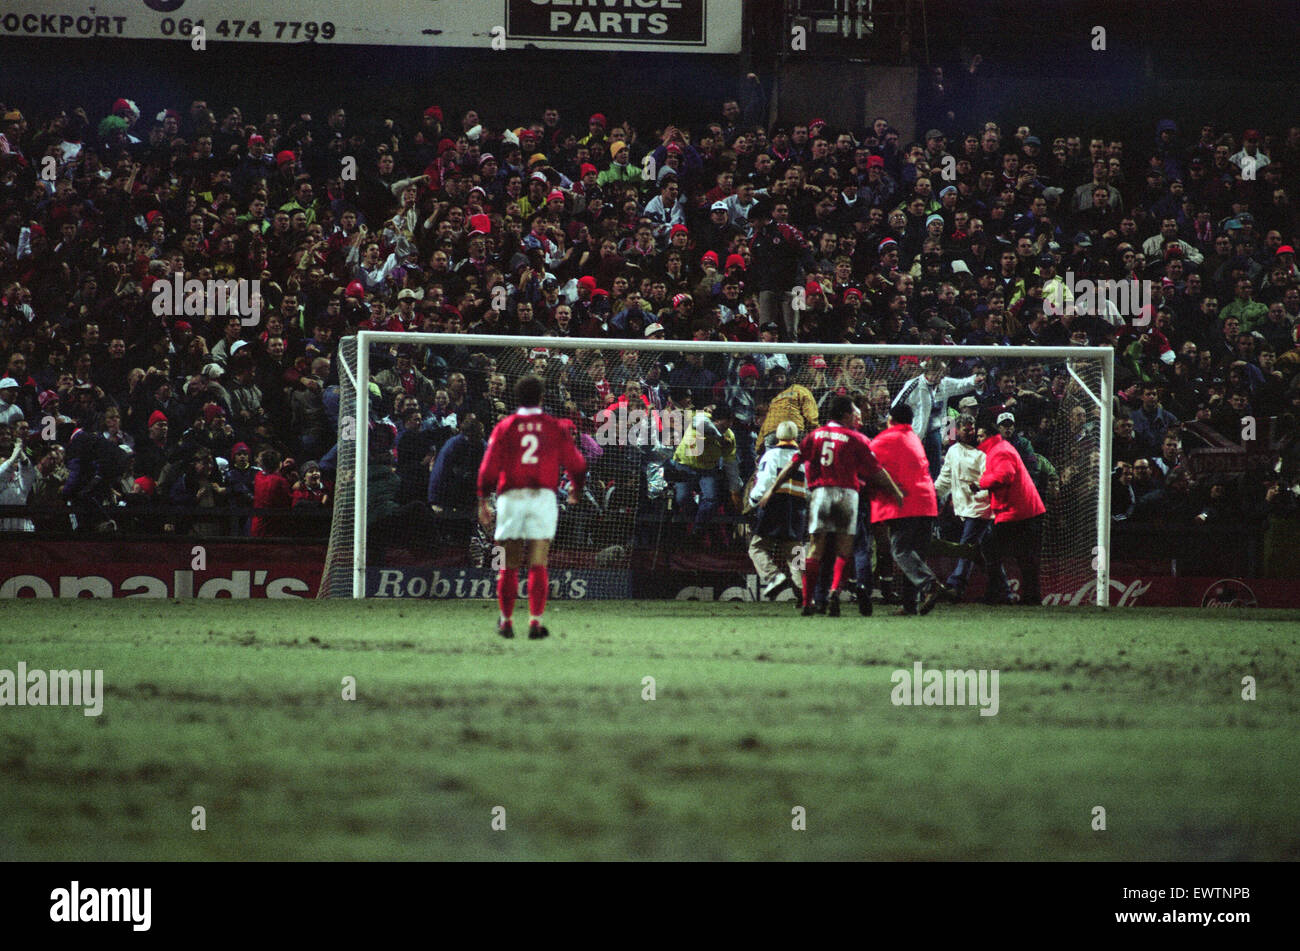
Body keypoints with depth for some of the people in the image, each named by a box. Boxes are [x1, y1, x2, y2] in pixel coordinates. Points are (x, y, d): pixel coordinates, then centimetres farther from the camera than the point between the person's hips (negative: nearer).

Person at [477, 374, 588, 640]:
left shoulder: (505, 427, 3)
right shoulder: (553, 427, 4)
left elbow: (489, 468, 0)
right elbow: (576, 464, 8)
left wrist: (483, 502, 8)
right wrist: (576, 489, 27)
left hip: (511, 497, 1)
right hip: (544, 496, 0)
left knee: (509, 565, 8)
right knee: (538, 566, -1)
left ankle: (506, 621, 13)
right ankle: (535, 621, -9)